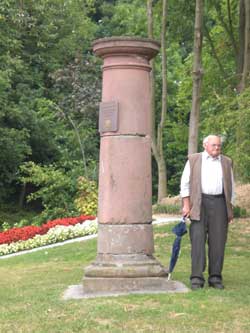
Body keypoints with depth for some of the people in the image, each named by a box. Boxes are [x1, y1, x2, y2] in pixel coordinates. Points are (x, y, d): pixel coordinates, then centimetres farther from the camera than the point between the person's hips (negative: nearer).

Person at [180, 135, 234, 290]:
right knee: (198, 240, -7)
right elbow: (185, 183, 5)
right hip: (199, 203, -2)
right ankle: (197, 278, -7)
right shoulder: (194, 160, 8)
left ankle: (215, 277, 8)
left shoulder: (226, 162, 15)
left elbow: (230, 187, 17)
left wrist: (230, 209, 12)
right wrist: (186, 204, -4)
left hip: (219, 203, 2)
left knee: (218, 241, 1)